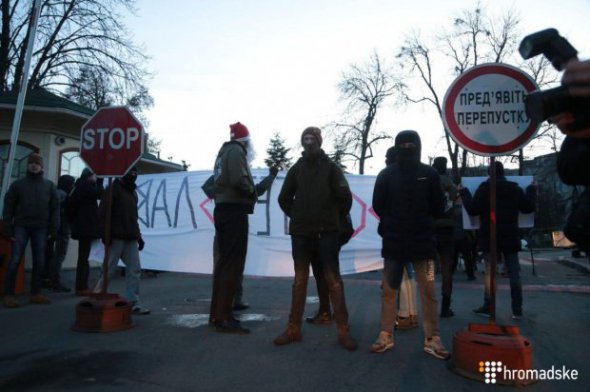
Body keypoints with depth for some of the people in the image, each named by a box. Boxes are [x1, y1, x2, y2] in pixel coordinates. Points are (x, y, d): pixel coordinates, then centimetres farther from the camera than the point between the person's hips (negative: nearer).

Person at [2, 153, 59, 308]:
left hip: (41, 228, 2)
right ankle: (8, 295, 4)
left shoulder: (49, 185, 8)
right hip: (21, 227, -2)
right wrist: (8, 229, -5)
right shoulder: (18, 184, 5)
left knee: (39, 262, 5)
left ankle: (35, 294, 13)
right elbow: (8, 207, 3)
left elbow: (55, 208, 6)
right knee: (15, 260, -4)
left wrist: (53, 229, -2)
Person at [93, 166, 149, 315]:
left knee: (135, 270, 1)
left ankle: (134, 303, 5)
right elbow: (103, 212, -12)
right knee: (109, 269, -2)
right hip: (116, 237, -7)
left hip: (130, 238, 7)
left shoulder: (132, 192, 20)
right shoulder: (113, 189, -4)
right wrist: (105, 234, -18)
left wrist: (138, 236, 18)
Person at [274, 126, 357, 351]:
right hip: (301, 232, 3)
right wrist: (296, 217, 11)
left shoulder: (331, 167, 2)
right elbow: (284, 198, 16)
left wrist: (336, 218, 4)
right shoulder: (296, 168, 10)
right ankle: (293, 328, 15)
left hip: (326, 232, -3)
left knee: (333, 280, -1)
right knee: (299, 280, 8)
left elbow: (345, 196, -3)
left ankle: (343, 330, 5)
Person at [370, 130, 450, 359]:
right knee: (389, 291, 7)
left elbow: (437, 208, 6)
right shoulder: (387, 175, 2)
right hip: (393, 242, 1)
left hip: (423, 241, 0)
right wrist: (392, 225, 6)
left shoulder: (429, 174, 1)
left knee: (428, 292, 2)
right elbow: (378, 206, 4)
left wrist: (424, 224, 7)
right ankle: (386, 336, 17)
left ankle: (432, 339, 13)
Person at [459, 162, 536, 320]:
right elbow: (529, 208, 12)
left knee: (490, 272, 2)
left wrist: (464, 193, 5)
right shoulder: (515, 189, 5)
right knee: (514, 274, 6)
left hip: (490, 237, -3)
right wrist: (532, 190, 27)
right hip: (510, 237, 3)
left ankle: (487, 308, 4)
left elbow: (472, 210, -7)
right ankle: (517, 311, 8)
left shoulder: (483, 189, -5)